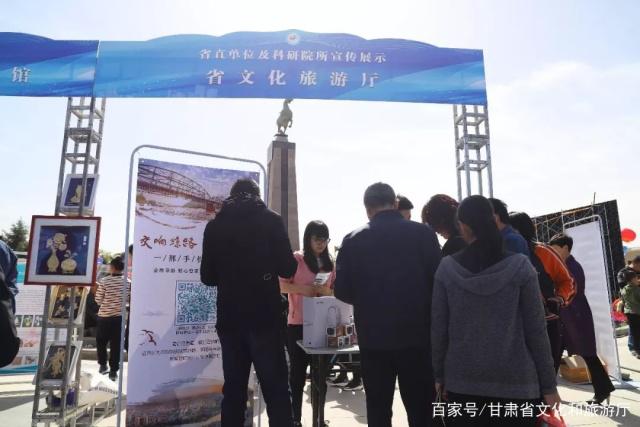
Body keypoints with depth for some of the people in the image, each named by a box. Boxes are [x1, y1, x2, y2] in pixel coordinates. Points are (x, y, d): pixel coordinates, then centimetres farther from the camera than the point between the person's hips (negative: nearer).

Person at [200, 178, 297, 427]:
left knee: (233, 390, 12)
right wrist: (284, 264, 17)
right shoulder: (270, 220, -2)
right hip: (265, 317, -3)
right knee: (276, 391, 2)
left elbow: (207, 276, 11)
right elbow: (287, 269, -4)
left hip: (229, 319, 4)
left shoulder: (215, 225, 6)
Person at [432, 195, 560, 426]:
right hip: (515, 381, -1)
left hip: (462, 380, 1)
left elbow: (438, 328, -2)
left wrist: (439, 374, 9)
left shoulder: (447, 267, -6)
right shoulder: (519, 266, -9)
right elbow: (535, 329, -6)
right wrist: (548, 384, 3)